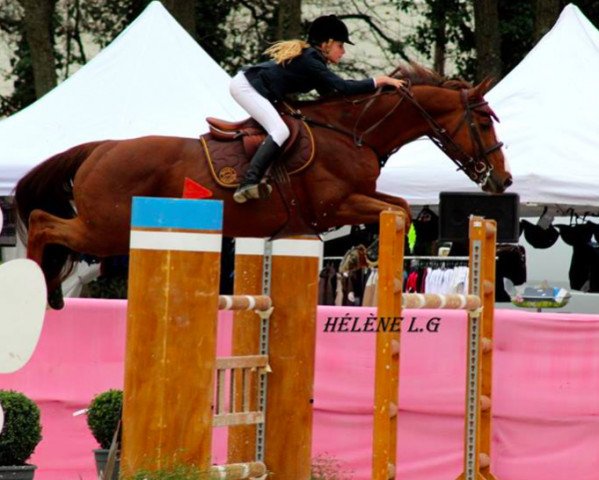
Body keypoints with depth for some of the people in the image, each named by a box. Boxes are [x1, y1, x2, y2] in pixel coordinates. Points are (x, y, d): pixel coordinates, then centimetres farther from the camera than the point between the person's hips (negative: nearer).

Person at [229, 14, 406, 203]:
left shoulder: (309, 56, 15)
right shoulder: (310, 62, -15)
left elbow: (328, 92, 21)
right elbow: (343, 87, -21)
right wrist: (379, 81, -15)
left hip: (245, 84, 11)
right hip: (246, 87, -11)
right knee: (280, 131, -22)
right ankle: (248, 184, -36)